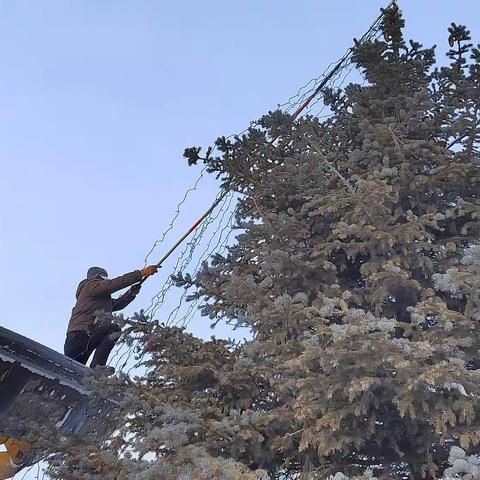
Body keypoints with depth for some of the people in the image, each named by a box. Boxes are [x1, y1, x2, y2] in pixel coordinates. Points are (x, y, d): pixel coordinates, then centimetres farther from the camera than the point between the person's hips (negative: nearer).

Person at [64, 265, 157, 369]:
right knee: (113, 329, -22)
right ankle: (96, 366, -28)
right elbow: (115, 284, -11)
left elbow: (117, 304, 21)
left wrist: (131, 293, 5)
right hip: (79, 335, -10)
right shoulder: (91, 285, 0)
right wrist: (142, 273, -14)